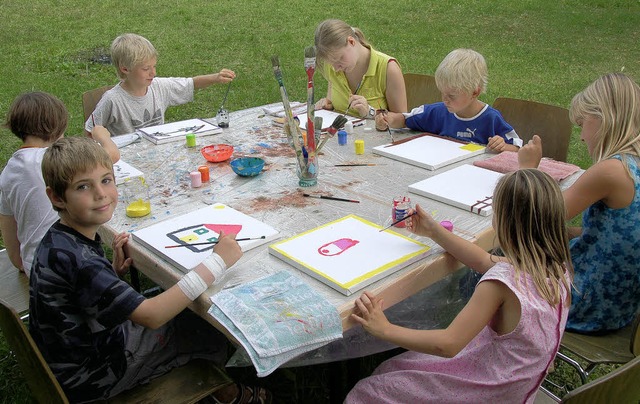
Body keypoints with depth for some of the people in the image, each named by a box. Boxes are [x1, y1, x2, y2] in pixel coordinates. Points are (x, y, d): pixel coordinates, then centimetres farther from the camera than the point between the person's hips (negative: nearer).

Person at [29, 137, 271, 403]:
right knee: (212, 337, 4)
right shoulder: (74, 257, -35)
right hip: (88, 376, -8)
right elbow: (151, 316, -37)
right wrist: (218, 260, -33)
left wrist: (115, 270, -8)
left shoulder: (61, 239, -5)